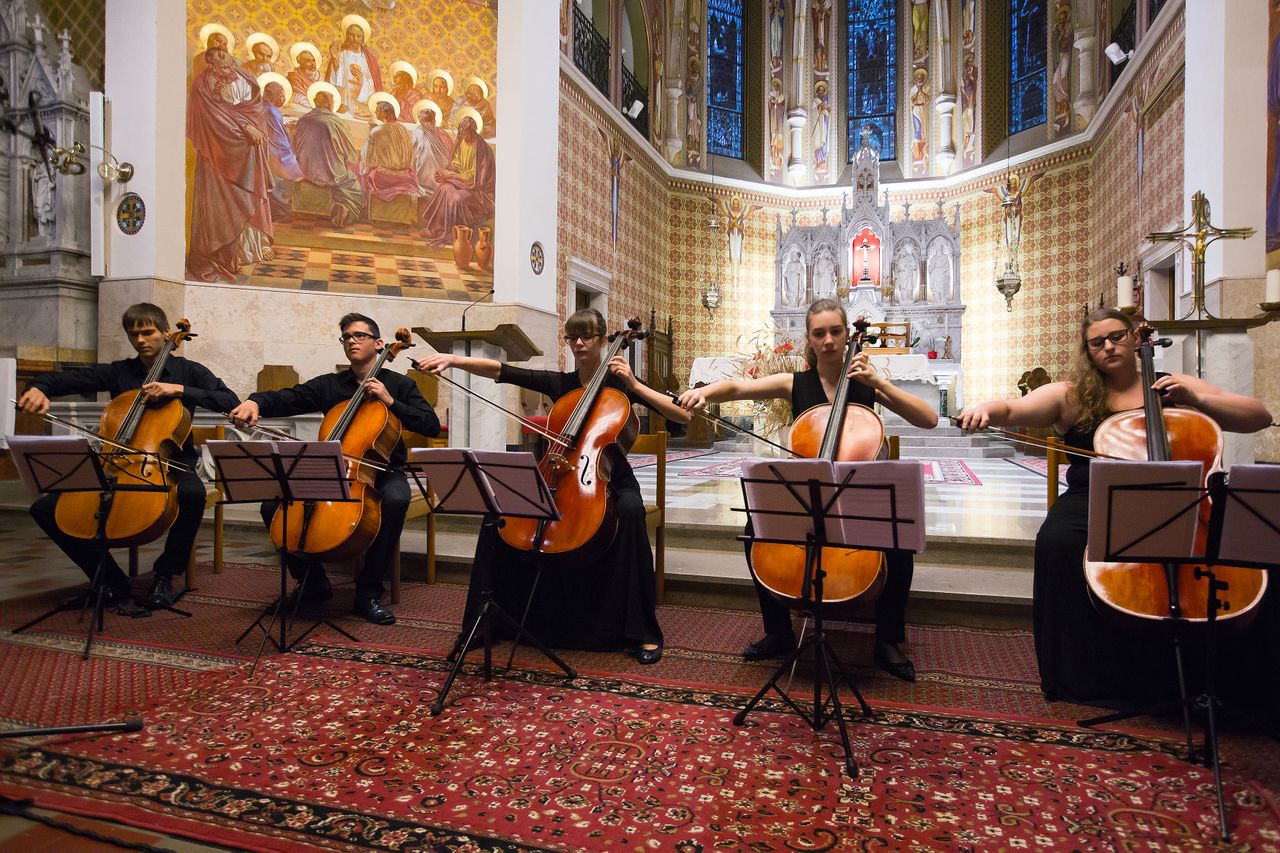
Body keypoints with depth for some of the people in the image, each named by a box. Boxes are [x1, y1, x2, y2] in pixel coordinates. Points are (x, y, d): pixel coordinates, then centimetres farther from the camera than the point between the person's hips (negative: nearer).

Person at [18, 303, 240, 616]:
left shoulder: (188, 370, 2)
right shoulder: (117, 372, 11)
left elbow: (231, 402, -12)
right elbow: (63, 379, 5)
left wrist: (180, 389, -21)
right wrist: (38, 388, -18)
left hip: (171, 464, -4)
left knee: (193, 493, -39)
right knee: (44, 508, -11)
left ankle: (165, 574, -15)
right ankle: (113, 584, -5)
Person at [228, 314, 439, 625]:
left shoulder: (400, 385, 6)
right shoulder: (328, 385, 11)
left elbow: (432, 426, -5)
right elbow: (286, 399, -4)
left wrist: (390, 402, -14)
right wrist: (255, 402, -26)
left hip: (381, 472, -3)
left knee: (395, 499, -38)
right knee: (273, 505, -17)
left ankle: (368, 592, -24)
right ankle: (313, 581, 3)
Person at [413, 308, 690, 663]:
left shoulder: (620, 384, -2)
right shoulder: (559, 383, 5)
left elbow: (684, 416, -11)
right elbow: (502, 371, -9)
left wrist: (635, 386, -18)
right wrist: (454, 359, -22)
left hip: (612, 480, -2)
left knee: (630, 509, -38)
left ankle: (643, 632, -27)